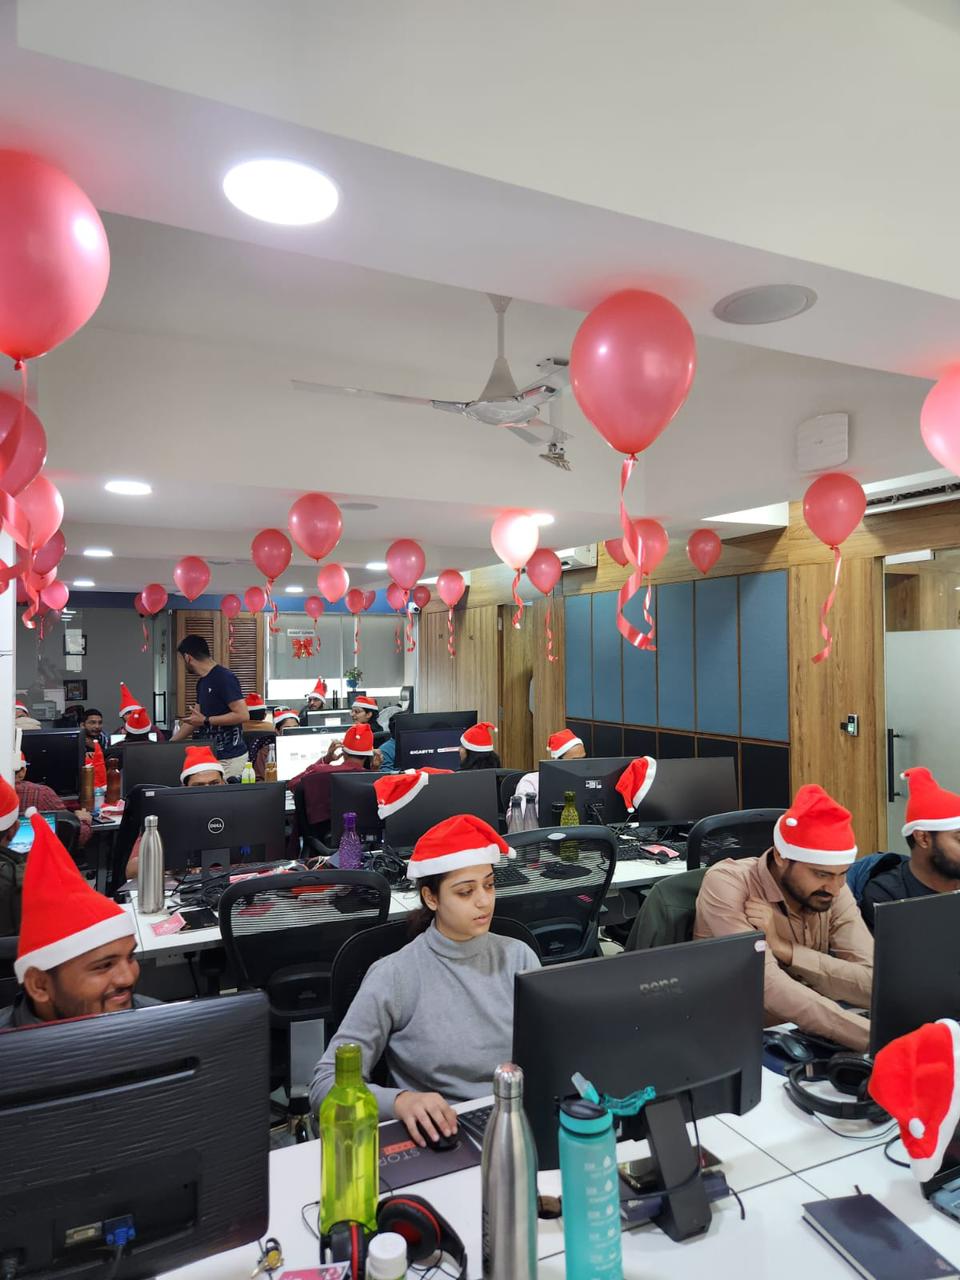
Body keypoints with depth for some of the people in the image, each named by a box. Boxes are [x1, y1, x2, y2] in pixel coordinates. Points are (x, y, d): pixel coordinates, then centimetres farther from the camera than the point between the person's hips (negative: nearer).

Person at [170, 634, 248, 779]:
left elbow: (242, 715, -21)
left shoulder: (224, 677, -15)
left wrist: (206, 721, -16)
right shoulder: (202, 682, 13)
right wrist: (170, 743, 22)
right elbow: (194, 718, 22)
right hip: (212, 755, 8)